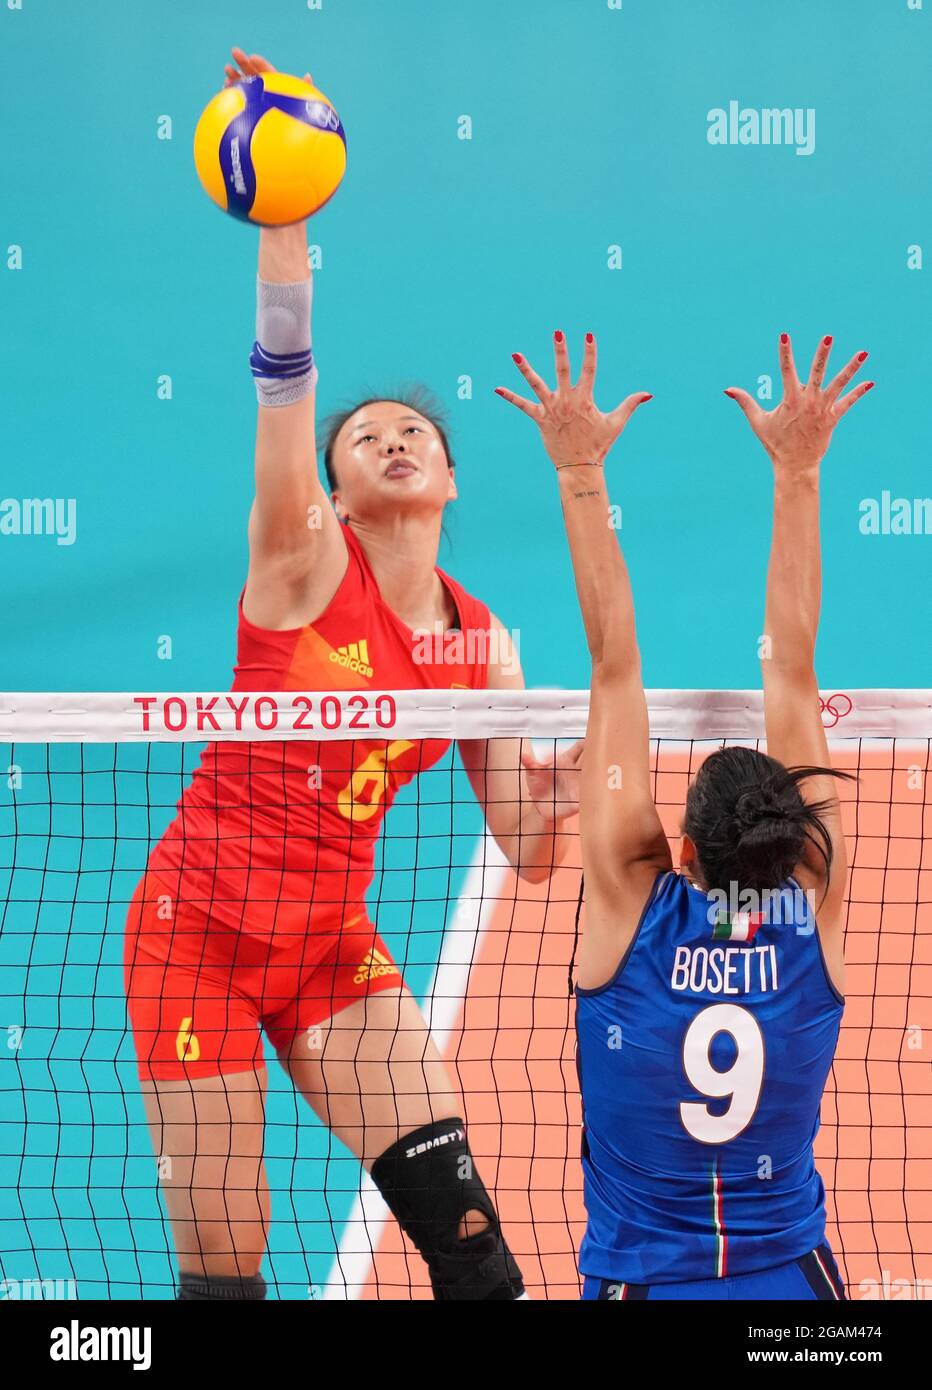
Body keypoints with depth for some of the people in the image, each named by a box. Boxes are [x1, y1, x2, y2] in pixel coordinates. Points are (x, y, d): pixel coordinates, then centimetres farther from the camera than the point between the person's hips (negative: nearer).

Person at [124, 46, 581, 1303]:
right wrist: (286, 216, -37)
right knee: (224, 1260, -3)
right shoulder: (304, 558, -8)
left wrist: (569, 772, -16)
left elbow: (527, 853, 5)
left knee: (456, 1209, -10)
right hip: (200, 926, -4)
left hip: (333, 941, 4)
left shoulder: (483, 641, 4)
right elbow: (286, 375, -24)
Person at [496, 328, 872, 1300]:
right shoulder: (813, 910, -12)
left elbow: (615, 669, -12)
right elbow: (793, 669, -8)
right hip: (790, 1275, 2)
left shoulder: (633, 904, -14)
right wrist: (797, 473, -3)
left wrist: (581, 472, -10)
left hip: (639, 1279, -2)